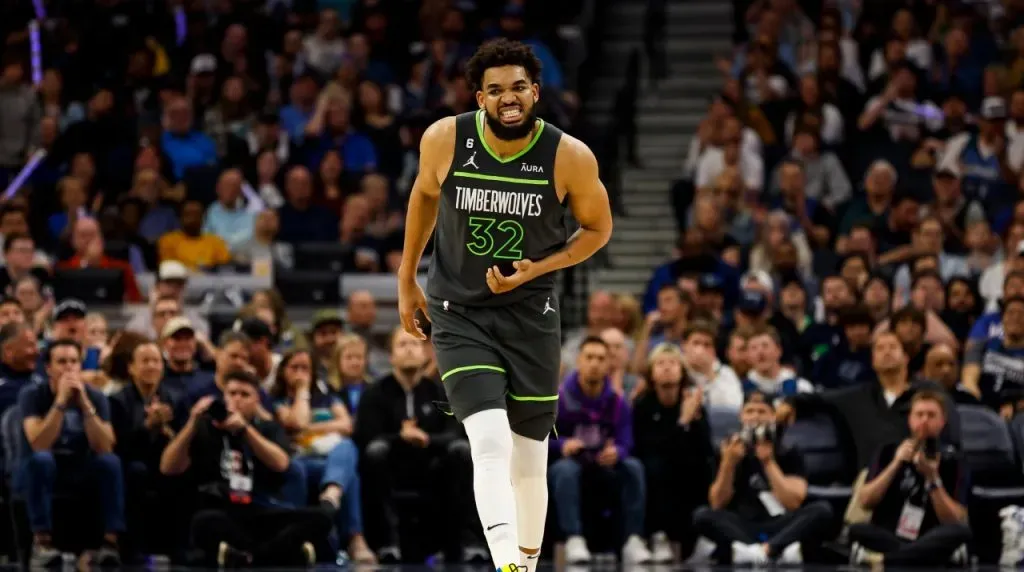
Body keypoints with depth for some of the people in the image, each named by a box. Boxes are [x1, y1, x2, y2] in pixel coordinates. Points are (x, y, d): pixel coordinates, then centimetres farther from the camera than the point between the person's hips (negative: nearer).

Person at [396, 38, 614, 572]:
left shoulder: (571, 157, -14)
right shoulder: (444, 140, -11)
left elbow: (597, 228, 3)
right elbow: (424, 193, 11)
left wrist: (536, 269, -12)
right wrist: (406, 279, 15)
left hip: (531, 317, 1)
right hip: (459, 315, -1)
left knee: (528, 461, 9)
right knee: (491, 442, -21)